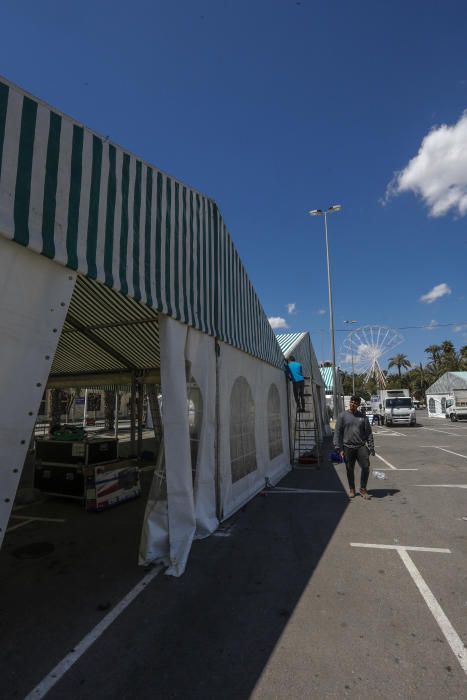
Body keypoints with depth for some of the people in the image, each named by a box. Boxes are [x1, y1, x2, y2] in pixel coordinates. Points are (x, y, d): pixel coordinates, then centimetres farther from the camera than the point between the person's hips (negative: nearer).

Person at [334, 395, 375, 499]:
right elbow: (338, 433, -2)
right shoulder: (343, 416, 0)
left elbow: (369, 433, 7)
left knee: (366, 467, -6)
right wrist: (339, 448, -7)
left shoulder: (363, 417, 6)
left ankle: (363, 489, 12)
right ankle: (351, 489, 25)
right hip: (348, 447, -1)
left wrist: (371, 447, -1)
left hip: (361, 446, 1)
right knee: (350, 470, 8)